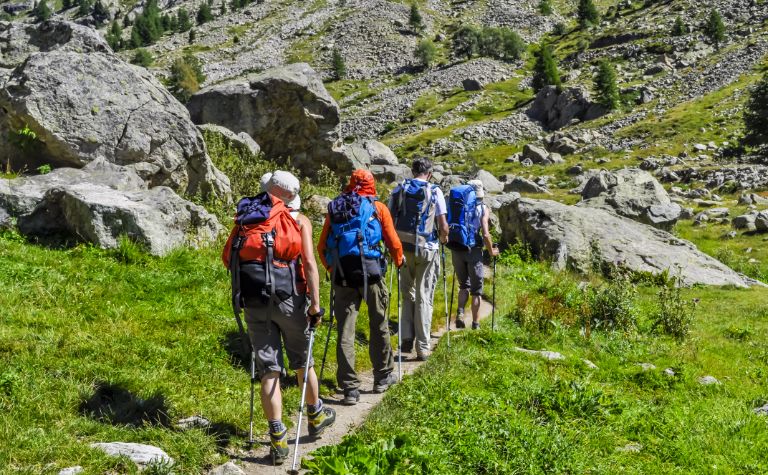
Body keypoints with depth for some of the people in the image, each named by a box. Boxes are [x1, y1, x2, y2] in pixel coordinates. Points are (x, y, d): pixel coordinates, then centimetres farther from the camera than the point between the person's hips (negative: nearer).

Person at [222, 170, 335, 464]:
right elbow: (309, 262, -7)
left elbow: (227, 257, 7)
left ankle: (278, 438, 0)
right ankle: (316, 416, 38)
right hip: (289, 299, -1)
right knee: (302, 362, 18)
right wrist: (315, 304, -8)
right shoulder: (299, 220, 4)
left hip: (254, 302, 2)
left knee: (268, 371, 5)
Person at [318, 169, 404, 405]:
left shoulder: (334, 209, 14)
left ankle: (350, 388, 2)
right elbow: (393, 243, 5)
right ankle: (383, 377, 27)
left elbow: (322, 247, 11)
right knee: (379, 326, 14)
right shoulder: (378, 208, 7)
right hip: (370, 271, -2)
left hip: (342, 274, 2)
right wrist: (399, 262, 24)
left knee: (345, 331, 3)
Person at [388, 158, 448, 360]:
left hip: (403, 247, 2)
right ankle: (422, 347, 5)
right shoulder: (434, 191, -3)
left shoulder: (399, 190, 4)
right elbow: (443, 226, -7)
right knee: (424, 298, 4)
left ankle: (407, 338, 8)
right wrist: (444, 238, 14)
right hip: (427, 248, -2)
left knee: (408, 294, 18)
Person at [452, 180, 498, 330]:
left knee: (464, 285, 20)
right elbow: (485, 234, -11)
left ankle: (460, 313, -3)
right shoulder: (483, 209, -1)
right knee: (476, 290, 9)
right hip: (473, 250, -3)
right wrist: (491, 251, 3)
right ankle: (475, 324, 10)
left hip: (456, 250, 3)